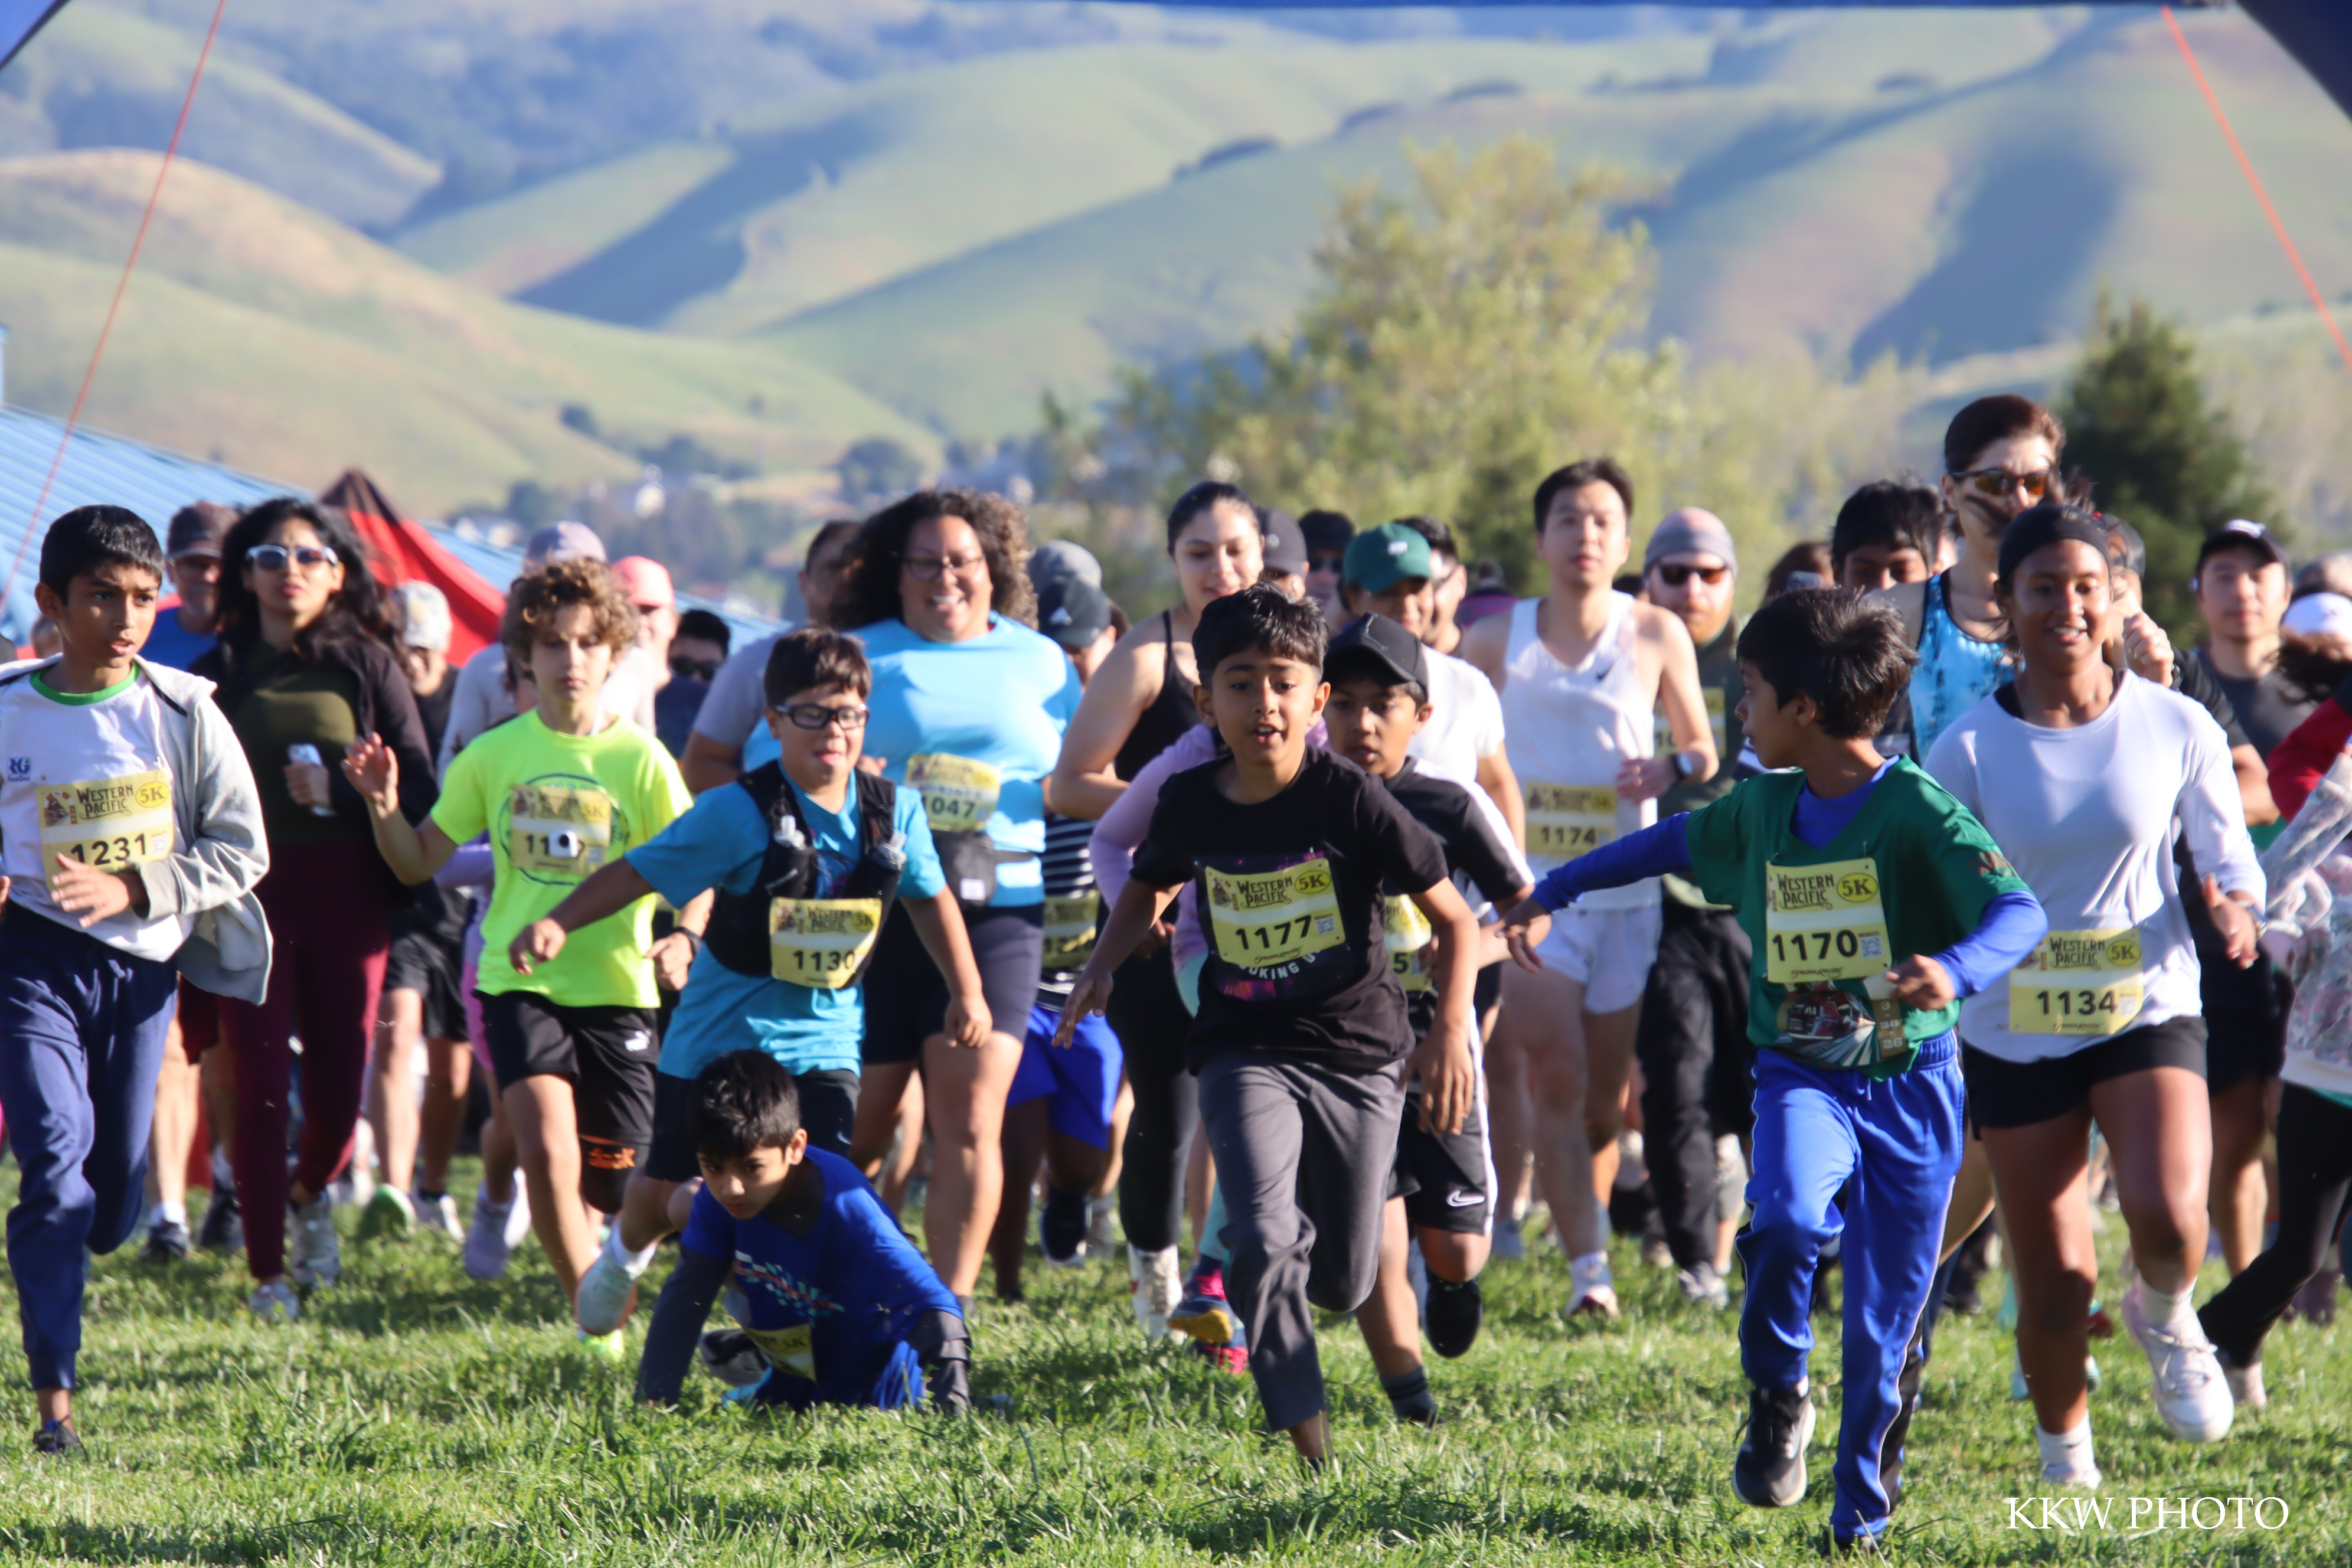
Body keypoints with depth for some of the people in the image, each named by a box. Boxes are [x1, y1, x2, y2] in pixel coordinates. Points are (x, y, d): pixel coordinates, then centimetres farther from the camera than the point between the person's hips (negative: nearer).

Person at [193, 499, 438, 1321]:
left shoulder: (367, 666, 6)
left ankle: (311, 1193, 38)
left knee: (340, 1082, 4)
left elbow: (419, 788, 4)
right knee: (261, 1085, -5)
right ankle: (267, 1274, 5)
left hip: (347, 898, 1)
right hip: (251, 900, -1)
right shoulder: (220, 673, 6)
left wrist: (341, 789, -13)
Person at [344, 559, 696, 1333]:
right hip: (521, 984, 0)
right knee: (547, 1149, -21)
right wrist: (383, 805, -10)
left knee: (614, 1183, 3)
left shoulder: (641, 760, -1)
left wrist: (684, 938, -21)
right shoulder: (495, 755, 3)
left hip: (616, 989, 0)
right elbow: (418, 861, 9)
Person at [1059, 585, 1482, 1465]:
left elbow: (1454, 919, -6)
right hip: (1247, 1053, 1)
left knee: (1342, 1283, 8)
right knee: (1264, 1245, -23)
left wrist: (1451, 1034, -17)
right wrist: (1103, 966, 4)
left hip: (1358, 1052, -1)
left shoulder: (1350, 800, -12)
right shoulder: (1191, 806, -2)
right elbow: (1149, 887, 22)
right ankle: (1310, 1449, -15)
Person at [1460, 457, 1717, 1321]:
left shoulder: (1656, 635, 3)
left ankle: (1588, 1250, 23)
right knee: (1558, 1079, -14)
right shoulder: (1497, 639, 3)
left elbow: (1702, 749, 11)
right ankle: (1587, 1265, -15)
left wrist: (1673, 768, -12)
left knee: (1605, 1095, 7)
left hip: (1626, 890, 1)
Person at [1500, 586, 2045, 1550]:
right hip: (1802, 1077, 3)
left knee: (1885, 1318, 2)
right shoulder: (1761, 809, 5)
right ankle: (1777, 1399, -5)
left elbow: (2020, 912, -24)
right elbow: (1670, 844, 25)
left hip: (1910, 1083, -3)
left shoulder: (1915, 810, -13)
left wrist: (1957, 971, -44)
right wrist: (1551, 893, 31)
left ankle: (1862, 1509, 21)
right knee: (1787, 1218, -29)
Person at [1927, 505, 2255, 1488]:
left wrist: (2235, 902, -15)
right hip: (2015, 1030, 0)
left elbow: (2226, 846, 6)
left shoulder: (2175, 727, -4)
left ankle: (2164, 1316, 11)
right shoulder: (1968, 750, -5)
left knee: (2168, 1215, -26)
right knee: (2054, 1285, 1)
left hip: (2149, 1010, 0)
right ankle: (2064, 1446, 29)